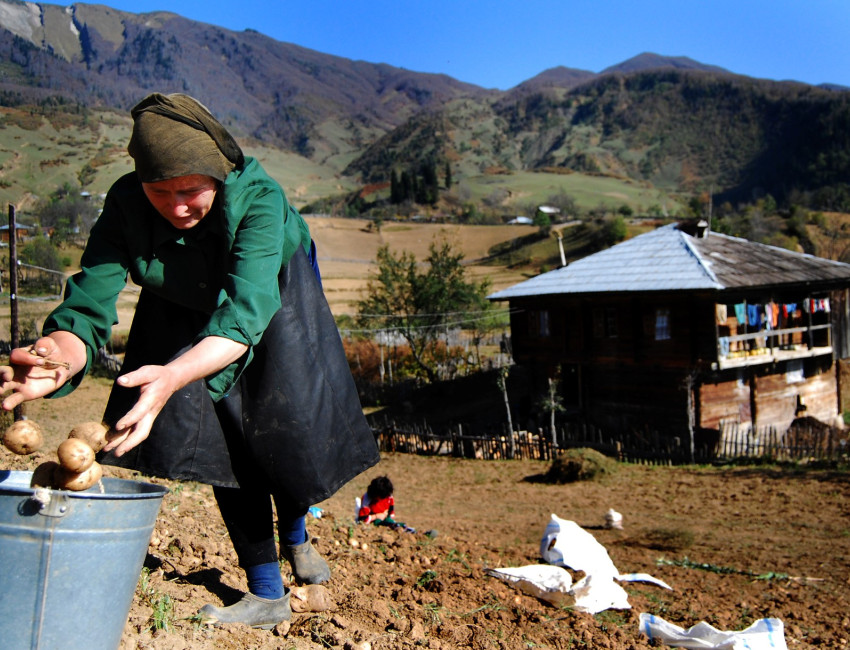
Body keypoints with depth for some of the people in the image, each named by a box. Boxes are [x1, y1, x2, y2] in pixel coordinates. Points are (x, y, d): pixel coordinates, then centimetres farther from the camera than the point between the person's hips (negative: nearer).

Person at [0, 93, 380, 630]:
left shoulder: (258, 198, -39)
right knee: (222, 435, -6)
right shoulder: (126, 203, -30)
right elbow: (90, 299, -37)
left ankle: (294, 532, 29)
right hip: (186, 311, 2)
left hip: (273, 295, -2)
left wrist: (174, 376, -68)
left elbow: (244, 313, -51)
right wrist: (61, 355, -61)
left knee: (287, 424, -6)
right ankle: (267, 594, 6)